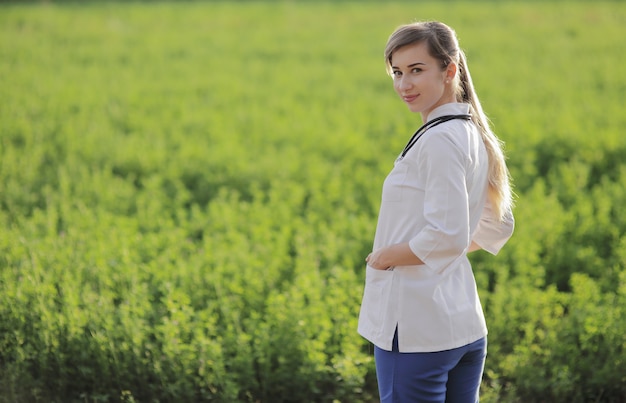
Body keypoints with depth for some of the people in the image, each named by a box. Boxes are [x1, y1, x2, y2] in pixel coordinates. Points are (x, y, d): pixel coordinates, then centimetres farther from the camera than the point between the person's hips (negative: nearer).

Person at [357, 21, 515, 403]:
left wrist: (387, 256, -10)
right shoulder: (474, 135, 12)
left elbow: (447, 237, -23)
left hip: (416, 326, -9)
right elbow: (498, 227, 22)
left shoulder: (439, 140, -16)